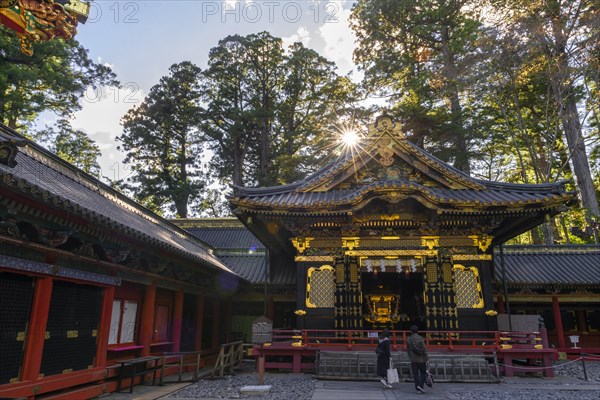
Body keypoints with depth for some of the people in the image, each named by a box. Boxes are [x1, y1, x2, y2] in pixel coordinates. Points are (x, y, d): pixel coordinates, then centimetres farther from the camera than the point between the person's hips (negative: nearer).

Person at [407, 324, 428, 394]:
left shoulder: (408, 339, 2)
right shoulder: (420, 338, -10)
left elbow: (408, 350, 9)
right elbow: (424, 349, -13)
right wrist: (427, 358, -6)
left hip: (413, 360, 3)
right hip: (421, 359, -3)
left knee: (415, 374, 8)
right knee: (423, 373, 12)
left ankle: (418, 389, 5)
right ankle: (420, 385, -6)